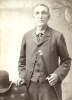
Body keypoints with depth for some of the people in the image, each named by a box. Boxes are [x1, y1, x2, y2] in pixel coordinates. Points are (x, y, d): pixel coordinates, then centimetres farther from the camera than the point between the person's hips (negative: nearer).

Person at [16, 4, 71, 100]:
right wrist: (22, 76, 2)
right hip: (30, 86, 3)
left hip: (50, 86, -2)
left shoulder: (57, 36, -4)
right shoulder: (26, 36, 6)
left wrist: (58, 75, -12)